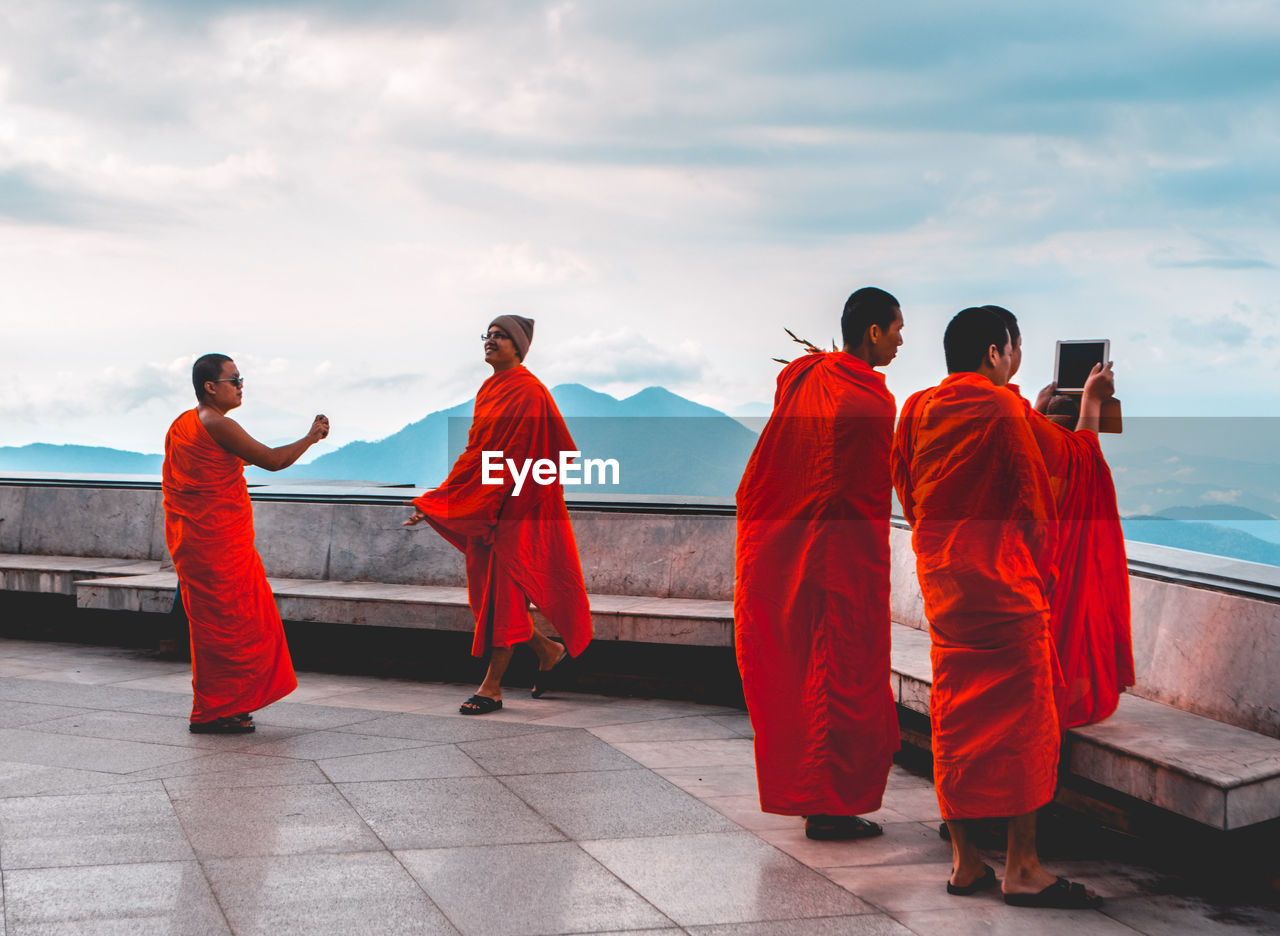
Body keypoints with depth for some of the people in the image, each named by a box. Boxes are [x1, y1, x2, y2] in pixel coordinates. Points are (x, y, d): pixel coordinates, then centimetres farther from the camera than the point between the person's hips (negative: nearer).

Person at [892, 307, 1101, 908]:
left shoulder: (915, 411, 7)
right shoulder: (1005, 412, -10)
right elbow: (1034, 504, -4)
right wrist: (1040, 573, 9)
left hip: (939, 580, 7)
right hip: (1002, 582, -7)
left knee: (953, 716, 9)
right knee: (1021, 716, -2)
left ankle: (964, 860, 11)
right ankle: (1022, 867, -3)